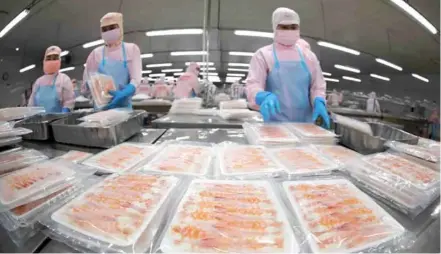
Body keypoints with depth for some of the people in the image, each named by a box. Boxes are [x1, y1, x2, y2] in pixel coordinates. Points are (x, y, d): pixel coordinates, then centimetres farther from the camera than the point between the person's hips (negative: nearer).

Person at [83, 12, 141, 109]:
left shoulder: (132, 49, 4)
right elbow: (88, 80, 9)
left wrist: (124, 93, -26)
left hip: (124, 106, -1)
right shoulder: (96, 53, 8)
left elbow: (136, 78, -7)